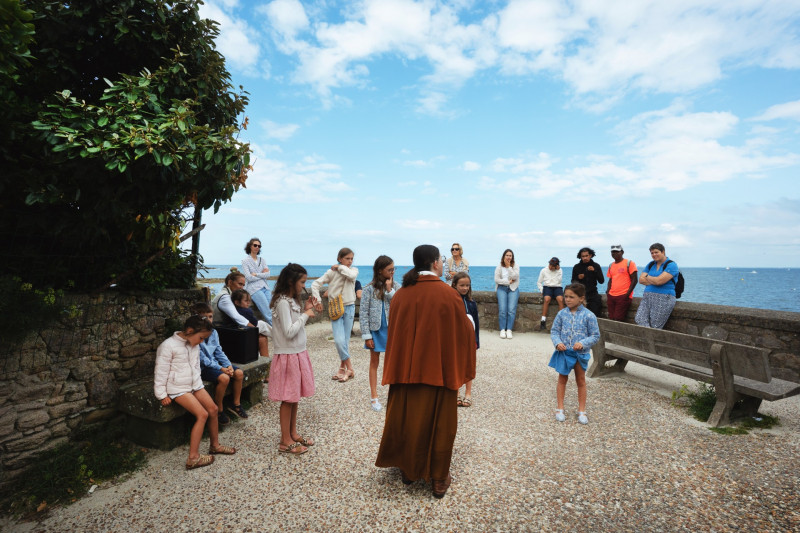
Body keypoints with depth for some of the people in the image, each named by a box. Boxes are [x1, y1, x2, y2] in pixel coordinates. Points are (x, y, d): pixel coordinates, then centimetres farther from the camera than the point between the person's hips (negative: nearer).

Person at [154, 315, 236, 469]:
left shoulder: (194, 346, 8)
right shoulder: (168, 346, -17)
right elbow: (161, 372, -13)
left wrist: (198, 384, 10)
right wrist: (162, 395, -11)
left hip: (194, 385, 8)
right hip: (178, 389, -8)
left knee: (213, 408, 1)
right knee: (202, 415, -18)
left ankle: (215, 445, 19)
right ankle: (193, 458, -13)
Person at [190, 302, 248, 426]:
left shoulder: (213, 332, 8)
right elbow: (201, 358, -19)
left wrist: (228, 365, -6)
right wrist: (220, 368, -21)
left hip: (215, 362, 8)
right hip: (202, 367, -8)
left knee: (239, 373, -8)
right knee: (224, 378, -29)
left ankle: (236, 404, 10)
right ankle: (219, 411, -8)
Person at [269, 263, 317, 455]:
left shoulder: (292, 300, 9)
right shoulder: (282, 302, -19)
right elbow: (289, 332, -24)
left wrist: (305, 310, 3)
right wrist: (305, 315, -15)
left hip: (298, 353, 9)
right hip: (287, 356, -9)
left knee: (294, 397, 17)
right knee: (288, 398, 2)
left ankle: (293, 434, 30)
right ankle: (285, 441, 15)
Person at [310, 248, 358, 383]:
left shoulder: (354, 270, 4)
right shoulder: (332, 272, 0)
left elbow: (351, 275, -21)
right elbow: (316, 284, -1)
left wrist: (340, 267, -10)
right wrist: (317, 300, -7)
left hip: (349, 307, 1)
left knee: (345, 340, 4)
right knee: (339, 340, -11)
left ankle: (343, 368, 19)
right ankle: (350, 369, 4)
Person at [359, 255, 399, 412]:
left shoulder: (396, 286, -1)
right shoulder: (370, 289, -6)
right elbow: (363, 313, -6)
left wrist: (389, 290, -18)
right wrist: (367, 335, -9)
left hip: (392, 330, 1)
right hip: (376, 330, -1)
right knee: (374, 362, 12)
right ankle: (374, 397, 23)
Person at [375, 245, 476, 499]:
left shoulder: (401, 294, -3)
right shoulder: (447, 294, -15)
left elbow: (394, 333, 5)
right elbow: (464, 332, -5)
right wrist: (470, 324, 17)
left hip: (407, 369, 4)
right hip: (439, 370, -3)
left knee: (407, 418, 18)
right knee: (439, 423, 12)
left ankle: (408, 470, 35)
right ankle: (439, 479, 25)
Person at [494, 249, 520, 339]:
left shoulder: (515, 266, 8)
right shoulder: (499, 267, 8)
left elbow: (514, 277, -8)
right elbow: (496, 279, -1)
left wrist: (508, 266, -10)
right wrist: (508, 282, -7)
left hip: (513, 288, 0)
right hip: (502, 288, 0)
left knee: (512, 309, -17)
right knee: (502, 309, -17)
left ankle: (509, 330, -14)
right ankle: (502, 330, -13)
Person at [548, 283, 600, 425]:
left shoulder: (589, 316, -11)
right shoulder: (562, 314, -5)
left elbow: (595, 336, -6)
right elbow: (554, 331, 1)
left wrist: (582, 343, -21)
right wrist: (557, 343, -16)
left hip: (580, 353, -1)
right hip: (563, 352, 2)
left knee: (581, 381, 15)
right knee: (562, 380, 14)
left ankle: (581, 411, 29)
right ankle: (560, 409, 27)